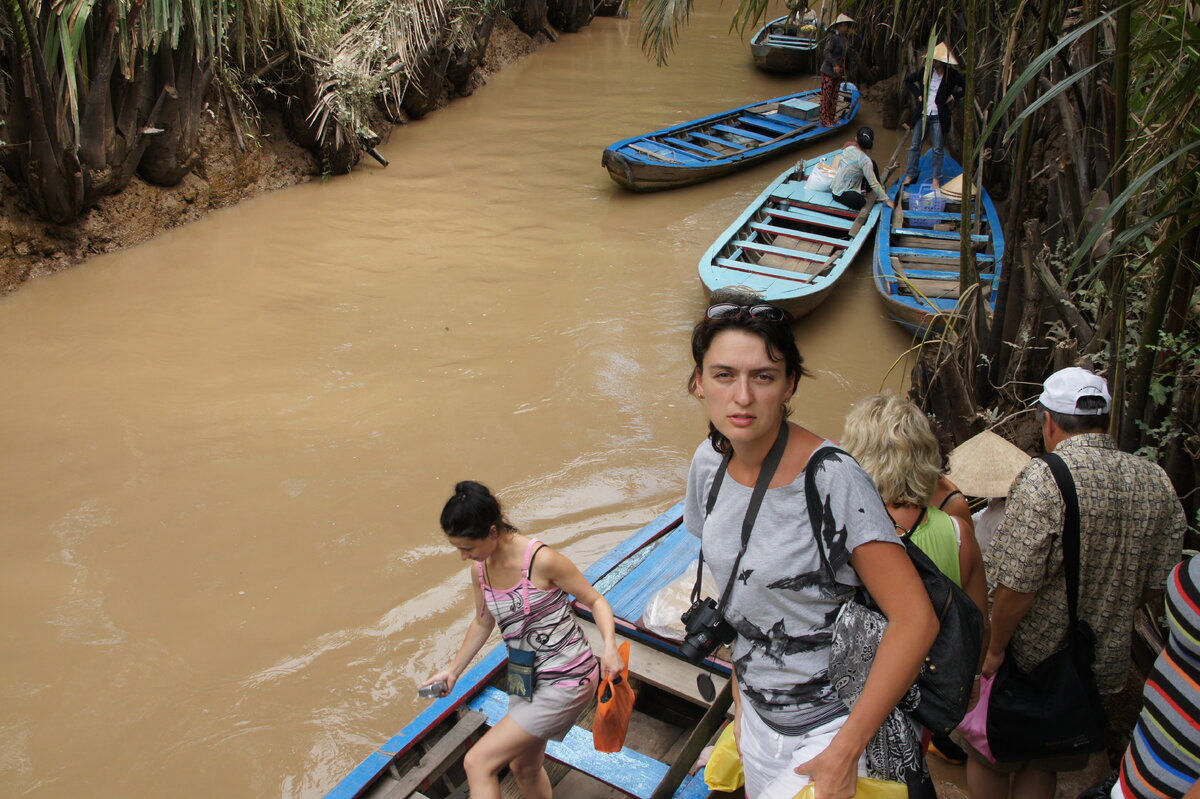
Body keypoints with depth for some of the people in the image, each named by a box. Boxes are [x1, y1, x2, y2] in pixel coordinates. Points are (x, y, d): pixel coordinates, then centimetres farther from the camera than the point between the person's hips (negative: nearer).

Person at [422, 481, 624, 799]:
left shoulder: (541, 560, -23)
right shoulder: (479, 569, -2)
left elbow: (595, 600, -13)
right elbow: (483, 622, 15)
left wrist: (610, 647, -27)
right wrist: (453, 671, 18)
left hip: (566, 681, -8)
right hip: (526, 680, 8)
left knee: (478, 762, -11)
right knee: (524, 767, 25)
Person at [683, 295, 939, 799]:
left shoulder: (831, 479, -25)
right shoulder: (710, 461, -5)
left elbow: (915, 619, -24)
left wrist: (843, 752, -21)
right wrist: (741, 694, 9)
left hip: (830, 726, -6)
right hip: (758, 717, 6)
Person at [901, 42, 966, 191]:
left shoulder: (952, 75, -4)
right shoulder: (925, 71, 1)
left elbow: (967, 88, 4)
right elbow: (908, 81, 14)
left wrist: (954, 97, -5)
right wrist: (917, 94, 5)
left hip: (939, 116, -2)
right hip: (922, 114, 3)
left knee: (938, 149, 3)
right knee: (915, 146, 8)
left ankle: (936, 178, 13)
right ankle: (911, 175, 18)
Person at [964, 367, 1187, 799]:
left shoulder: (1046, 478, -24)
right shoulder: (1156, 481, -4)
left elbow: (1017, 584, -26)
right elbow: (1155, 582, 5)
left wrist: (995, 648, -12)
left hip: (1033, 659, -5)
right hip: (1105, 662, 6)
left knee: (990, 756, 17)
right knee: (1044, 763, 23)